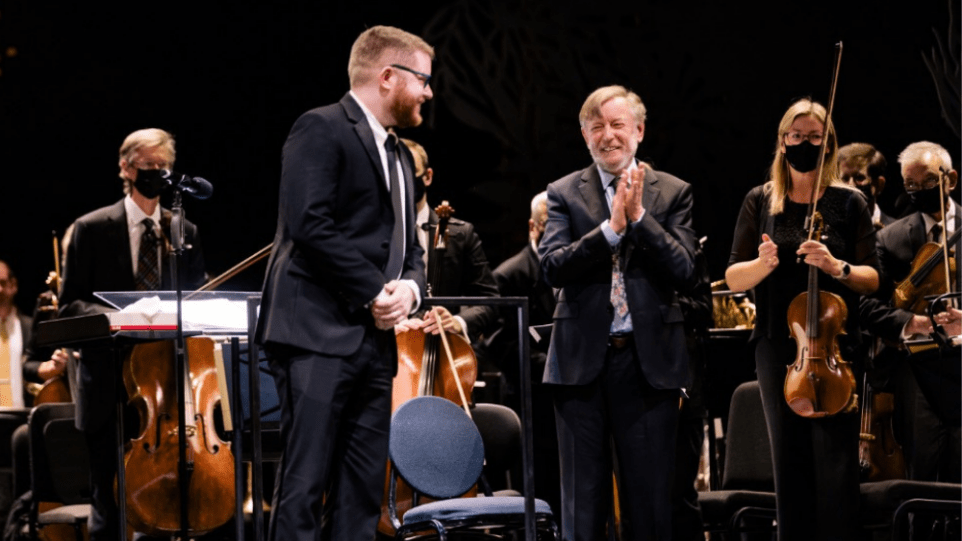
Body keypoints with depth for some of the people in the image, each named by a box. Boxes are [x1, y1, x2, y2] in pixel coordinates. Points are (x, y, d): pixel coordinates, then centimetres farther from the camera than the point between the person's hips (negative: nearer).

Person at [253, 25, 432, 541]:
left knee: (362, 496, 6)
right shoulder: (321, 129, -5)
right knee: (305, 485, -11)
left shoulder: (399, 157, 24)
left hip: (374, 341, 9)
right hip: (319, 334, -9)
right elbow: (310, 224, -17)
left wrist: (408, 287, 0)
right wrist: (373, 292, -14)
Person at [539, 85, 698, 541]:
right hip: (583, 361, 0)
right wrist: (611, 226, -18)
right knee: (583, 500, 5)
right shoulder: (564, 193, 5)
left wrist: (639, 216, -13)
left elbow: (684, 272, -6)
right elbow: (551, 268, -9)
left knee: (650, 499, 4)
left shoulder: (672, 193, 6)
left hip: (649, 361, 0)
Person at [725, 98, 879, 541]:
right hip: (778, 349, 2)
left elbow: (871, 279, 1)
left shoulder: (849, 203, 3)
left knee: (836, 464, -7)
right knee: (789, 461, 5)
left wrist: (836, 267, -18)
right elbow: (733, 278, 5)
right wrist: (763, 263, -16)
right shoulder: (760, 202, 7)